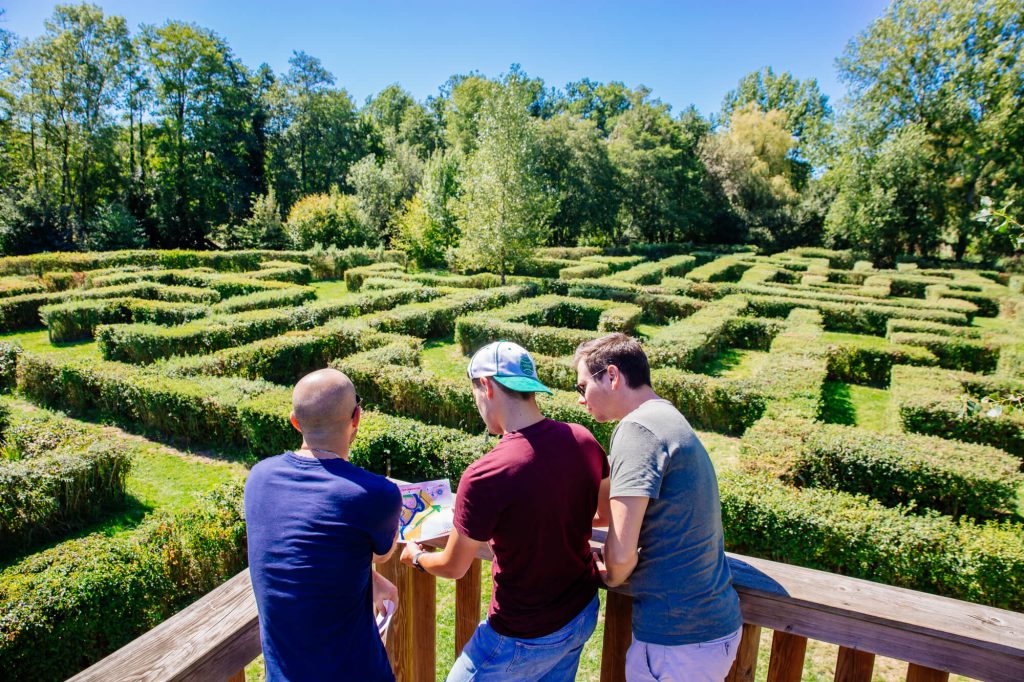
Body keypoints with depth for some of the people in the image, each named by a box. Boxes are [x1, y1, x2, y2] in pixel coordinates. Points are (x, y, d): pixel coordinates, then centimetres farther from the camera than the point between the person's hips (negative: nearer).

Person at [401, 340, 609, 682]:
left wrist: (416, 556, 8)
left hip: (526, 636, -5)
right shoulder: (583, 441, -13)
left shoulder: (484, 476, -30)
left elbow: (453, 567, -14)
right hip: (583, 615, 6)